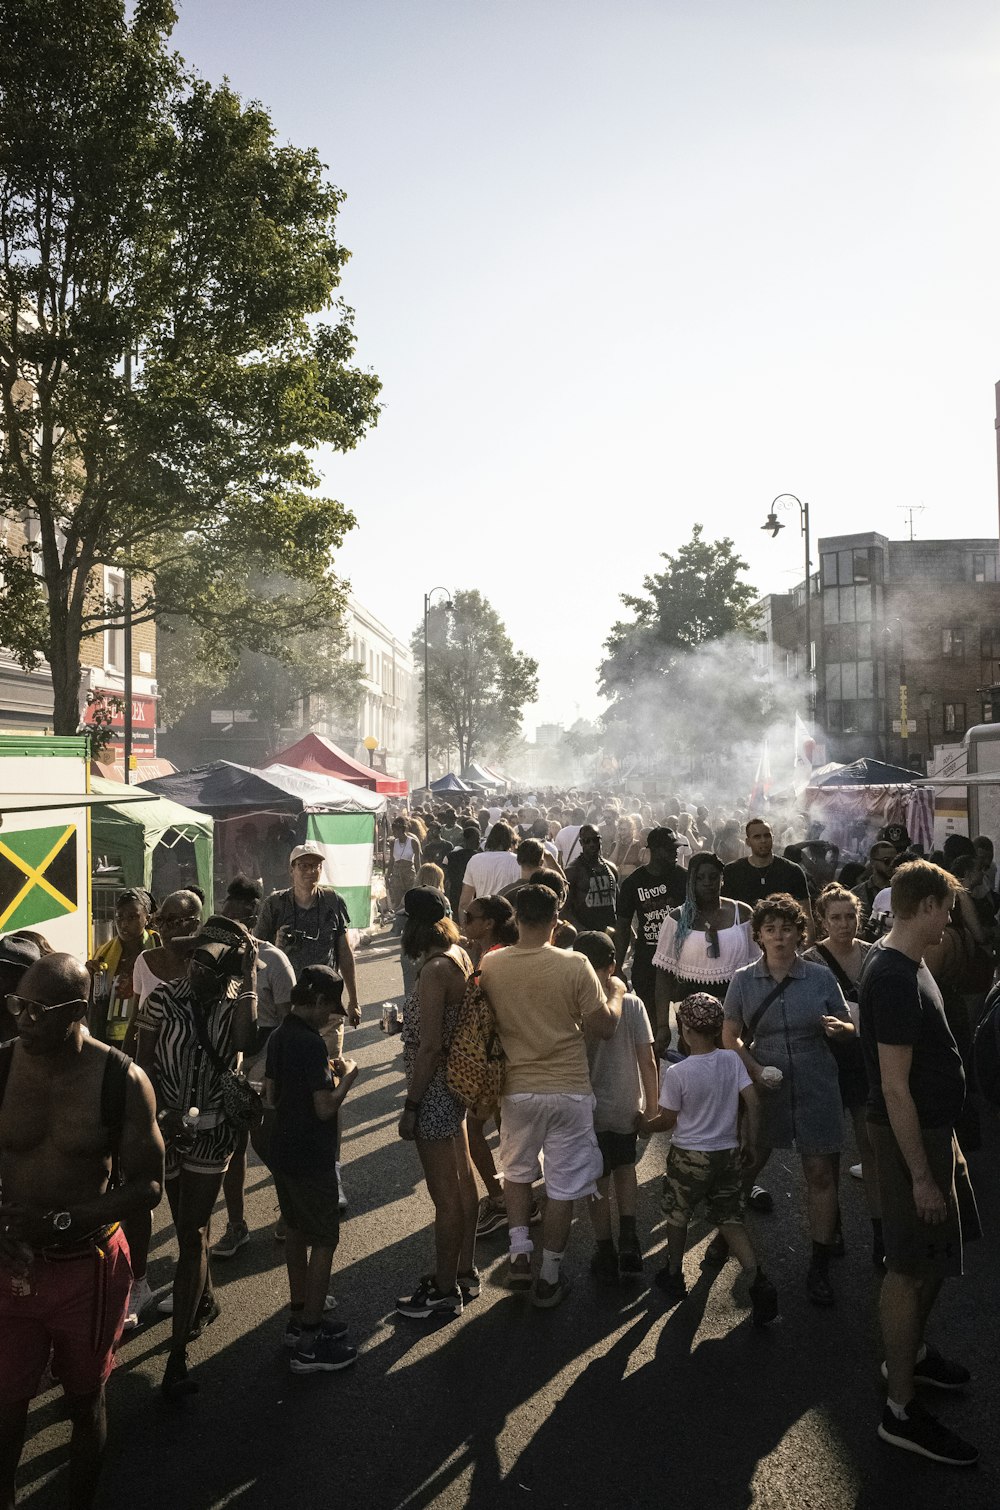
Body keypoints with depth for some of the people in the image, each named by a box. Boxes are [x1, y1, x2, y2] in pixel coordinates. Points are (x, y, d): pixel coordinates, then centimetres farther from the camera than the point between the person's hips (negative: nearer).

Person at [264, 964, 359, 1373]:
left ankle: (299, 1319, 34)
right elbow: (325, 1107, -25)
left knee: (297, 1231, 21)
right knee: (324, 1241, 1)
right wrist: (346, 1077, -9)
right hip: (310, 1158, -9)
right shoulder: (311, 1043, -24)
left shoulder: (278, 1036, 5)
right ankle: (309, 1345, 5)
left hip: (283, 1151, 9)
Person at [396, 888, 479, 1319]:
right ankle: (465, 1274, 35)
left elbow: (429, 1047, -23)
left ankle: (445, 1291, 17)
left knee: (445, 1195, 3)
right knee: (463, 1183, 20)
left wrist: (410, 1106, -17)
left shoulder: (434, 970, -23)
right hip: (457, 1083, 10)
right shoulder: (460, 956, 4)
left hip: (435, 1089, -10)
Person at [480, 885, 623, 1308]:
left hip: (517, 1089, 2)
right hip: (568, 1090, -2)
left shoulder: (490, 965, -8)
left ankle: (519, 1254, 19)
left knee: (517, 1171, 26)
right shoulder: (574, 965, -17)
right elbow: (604, 1026, -10)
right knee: (562, 1186, 11)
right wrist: (617, 992, 7)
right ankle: (549, 1277, 20)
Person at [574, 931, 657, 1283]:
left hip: (590, 1109, -1)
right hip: (627, 1107, 2)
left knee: (599, 1183, 13)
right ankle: (628, 1237, 13)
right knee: (625, 1168, 25)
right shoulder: (631, 1004, -11)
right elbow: (647, 1061, -9)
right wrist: (652, 1107, 2)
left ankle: (606, 1255, 21)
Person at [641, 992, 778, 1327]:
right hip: (728, 1153, 4)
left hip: (689, 1158, -4)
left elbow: (668, 1120, -9)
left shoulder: (676, 1073, -19)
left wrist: (646, 1125, 11)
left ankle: (674, 1276, 33)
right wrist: (750, 1140, 6)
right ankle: (759, 1281, -4)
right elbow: (751, 1100, -6)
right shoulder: (732, 1060, -8)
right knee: (731, 1220, 12)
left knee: (677, 1215, 18)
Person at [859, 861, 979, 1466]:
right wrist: (921, 1175, -22)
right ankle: (901, 1410, 11)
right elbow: (895, 1087, -25)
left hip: (934, 1127, 10)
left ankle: (913, 1351, 42)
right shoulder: (895, 979, -25)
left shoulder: (902, 963, 7)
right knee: (912, 1267, 0)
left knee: (939, 1251, 22)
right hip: (912, 1136, -10)